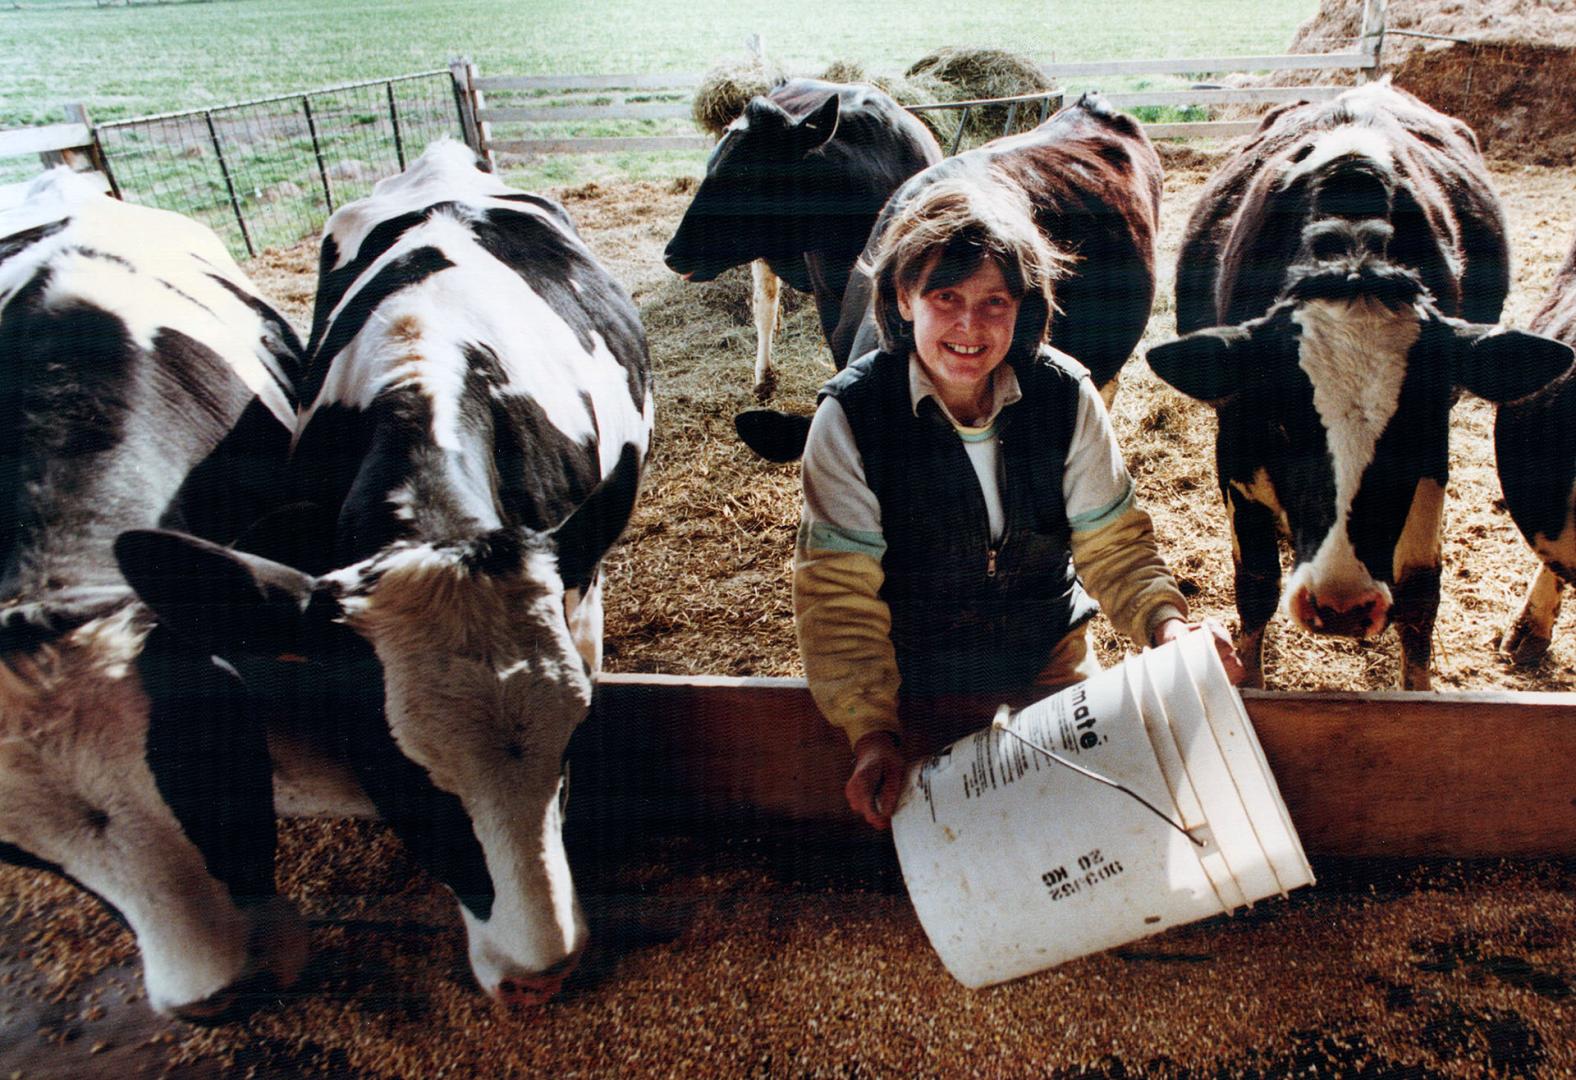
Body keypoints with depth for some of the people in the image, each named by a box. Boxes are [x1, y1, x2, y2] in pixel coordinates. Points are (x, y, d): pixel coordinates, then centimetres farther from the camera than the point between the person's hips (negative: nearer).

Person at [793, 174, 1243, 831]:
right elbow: (837, 592, -16)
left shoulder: (1064, 395, -9)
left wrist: (1165, 620, -21)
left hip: (1051, 657, 3)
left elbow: (1112, 543, -1)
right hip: (915, 677, -2)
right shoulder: (850, 415, -17)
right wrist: (870, 732, -25)